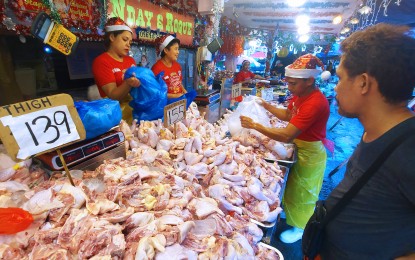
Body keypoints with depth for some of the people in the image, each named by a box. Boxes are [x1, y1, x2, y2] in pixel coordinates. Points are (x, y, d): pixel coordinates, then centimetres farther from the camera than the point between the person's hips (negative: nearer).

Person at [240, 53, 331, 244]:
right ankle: (289, 214, 50)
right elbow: (287, 115, 8)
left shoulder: (315, 103, -34)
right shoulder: (301, 94, -5)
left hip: (309, 154, -8)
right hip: (299, 148, 8)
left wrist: (255, 125, -34)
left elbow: (287, 136, -39)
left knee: (301, 194, 12)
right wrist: (265, 105, -4)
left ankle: (300, 228, 37)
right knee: (291, 188, 25)